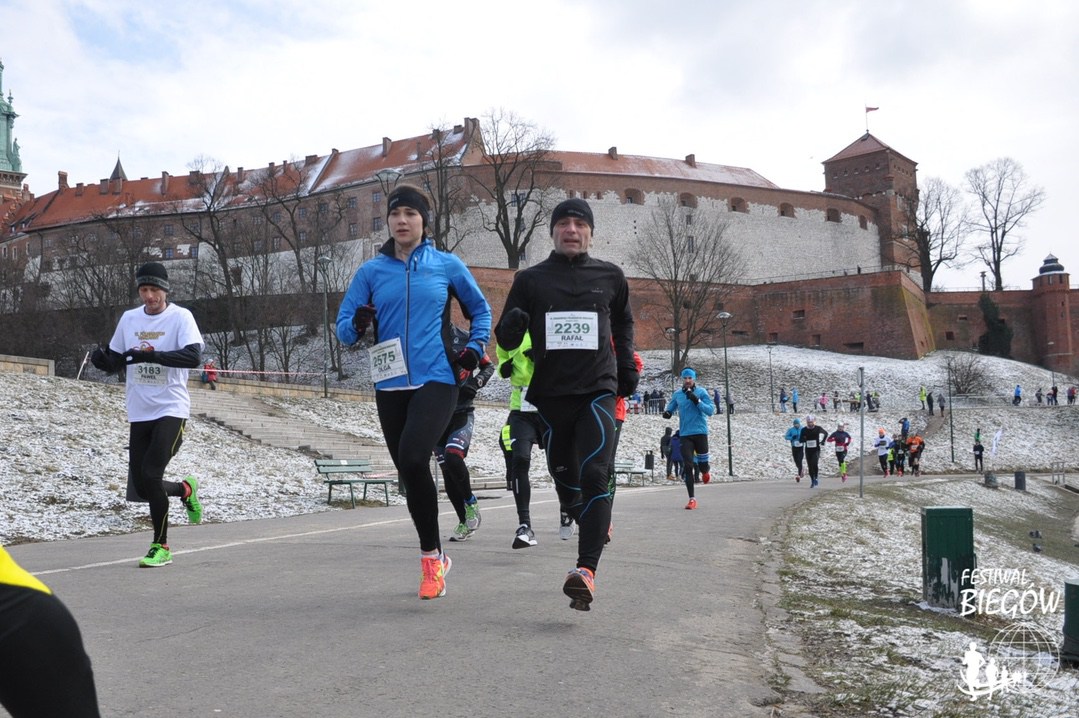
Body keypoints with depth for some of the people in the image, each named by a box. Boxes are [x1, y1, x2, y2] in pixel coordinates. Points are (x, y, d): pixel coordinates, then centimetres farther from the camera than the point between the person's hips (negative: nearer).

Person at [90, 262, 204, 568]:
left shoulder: (180, 316, -7)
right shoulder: (129, 318, 8)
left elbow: (194, 357, -21)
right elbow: (115, 361, 15)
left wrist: (150, 354, -31)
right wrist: (101, 359, -8)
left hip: (171, 409, -5)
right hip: (139, 413, 6)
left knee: (151, 475, -15)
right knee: (141, 486, 4)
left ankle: (161, 546, 2)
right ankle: (185, 489, 35)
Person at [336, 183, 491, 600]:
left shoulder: (447, 266, 5)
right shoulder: (371, 271, 8)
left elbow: (480, 310, 17)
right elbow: (343, 327, 5)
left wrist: (475, 349, 1)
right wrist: (357, 324, -17)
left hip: (437, 381, -3)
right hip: (390, 386, 4)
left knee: (412, 457, -24)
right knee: (408, 472, 8)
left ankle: (431, 555, -8)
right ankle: (435, 558, 26)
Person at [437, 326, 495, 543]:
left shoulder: (465, 338, -2)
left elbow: (488, 366, 9)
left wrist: (476, 382, -9)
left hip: (462, 413, -3)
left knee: (452, 458, -24)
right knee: (447, 473, 4)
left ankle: (471, 503, -1)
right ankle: (465, 522, 16)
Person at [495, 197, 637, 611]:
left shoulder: (610, 277, 8)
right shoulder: (530, 279, 6)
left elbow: (623, 323, 26)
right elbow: (506, 336, 8)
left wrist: (627, 365, 15)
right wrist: (511, 329, -16)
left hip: (598, 390, -1)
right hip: (550, 394, 2)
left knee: (594, 475, -18)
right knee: (564, 476, 10)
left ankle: (586, 570, -24)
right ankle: (593, 525, 39)